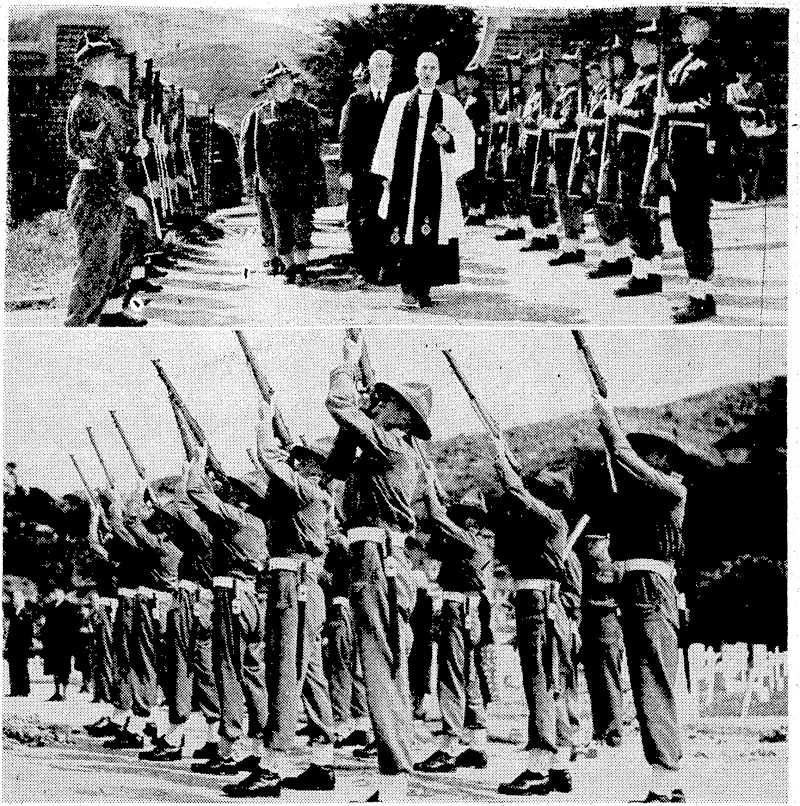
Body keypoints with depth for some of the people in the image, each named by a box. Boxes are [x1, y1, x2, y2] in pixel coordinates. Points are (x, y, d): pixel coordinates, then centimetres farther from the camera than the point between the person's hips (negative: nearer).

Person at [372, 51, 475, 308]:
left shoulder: (449, 104, 10)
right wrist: (387, 174, 5)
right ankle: (409, 289, -1)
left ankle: (423, 289, 2)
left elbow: (467, 136, 9)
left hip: (435, 177, -1)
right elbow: (388, 140, 12)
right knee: (405, 232, -5)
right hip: (405, 176, 1)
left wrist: (448, 139, -11)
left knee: (430, 233, -4)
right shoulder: (400, 103, 13)